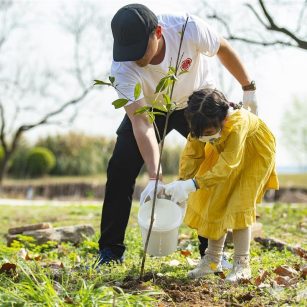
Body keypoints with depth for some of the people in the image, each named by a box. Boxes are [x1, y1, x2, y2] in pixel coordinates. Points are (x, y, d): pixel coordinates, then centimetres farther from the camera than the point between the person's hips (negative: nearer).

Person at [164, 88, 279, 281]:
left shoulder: (237, 123, -44)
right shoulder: (202, 123, -26)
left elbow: (226, 166, -46)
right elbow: (192, 153, -22)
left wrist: (193, 184, -54)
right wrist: (182, 182, -37)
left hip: (254, 154, -6)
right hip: (224, 149, 6)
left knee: (239, 204, -15)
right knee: (216, 202, 3)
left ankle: (242, 265, -8)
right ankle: (213, 260, 13)